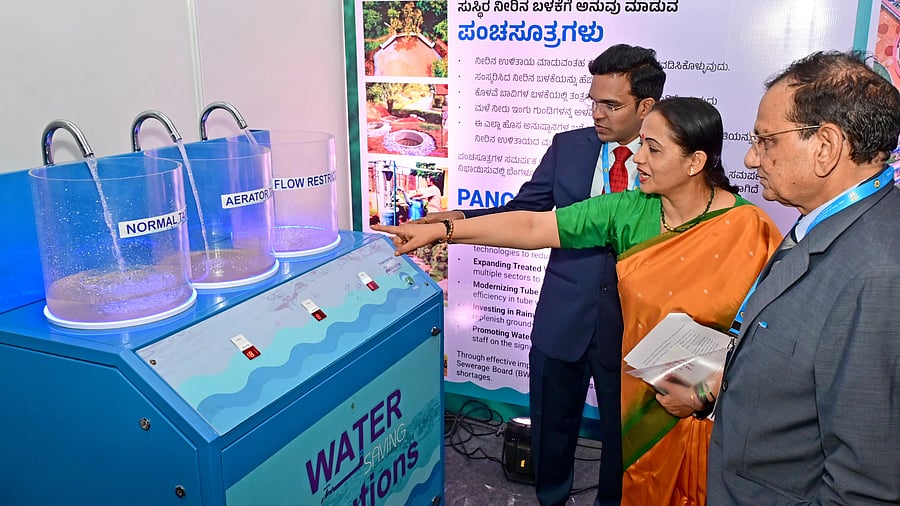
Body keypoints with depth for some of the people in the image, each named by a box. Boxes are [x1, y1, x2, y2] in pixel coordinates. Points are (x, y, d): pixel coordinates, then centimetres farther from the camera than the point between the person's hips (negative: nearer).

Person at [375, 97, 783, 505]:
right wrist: (440, 230, -14)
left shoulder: (748, 232, -18)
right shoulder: (629, 211, -8)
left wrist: (707, 394, -23)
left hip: (712, 417, -3)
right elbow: (533, 227, -10)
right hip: (642, 404, 3)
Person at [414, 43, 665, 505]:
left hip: (633, 324, -1)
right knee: (551, 428, 18)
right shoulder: (567, 147, -1)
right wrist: (462, 220, -15)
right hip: (562, 320, 2)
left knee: (623, 433, 17)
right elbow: (523, 212, 0)